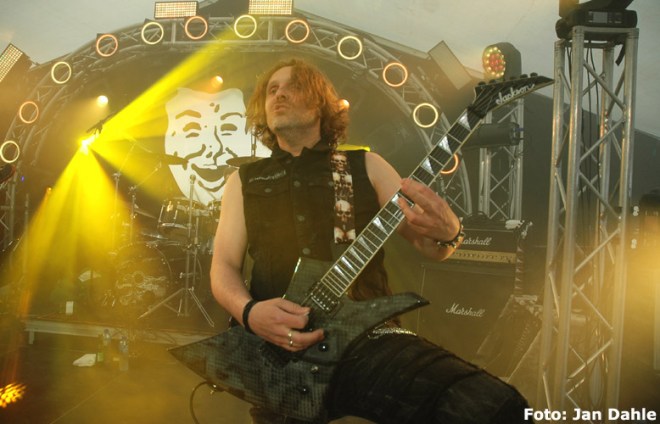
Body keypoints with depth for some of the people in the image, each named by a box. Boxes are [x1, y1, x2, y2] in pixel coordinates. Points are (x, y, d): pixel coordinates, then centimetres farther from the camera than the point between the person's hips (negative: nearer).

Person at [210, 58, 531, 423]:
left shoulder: (365, 165, 14)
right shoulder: (244, 180, 16)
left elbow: (431, 246, 11)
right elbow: (223, 267, 9)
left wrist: (446, 232, -14)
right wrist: (250, 312, -13)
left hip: (366, 338, 1)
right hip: (278, 349, 0)